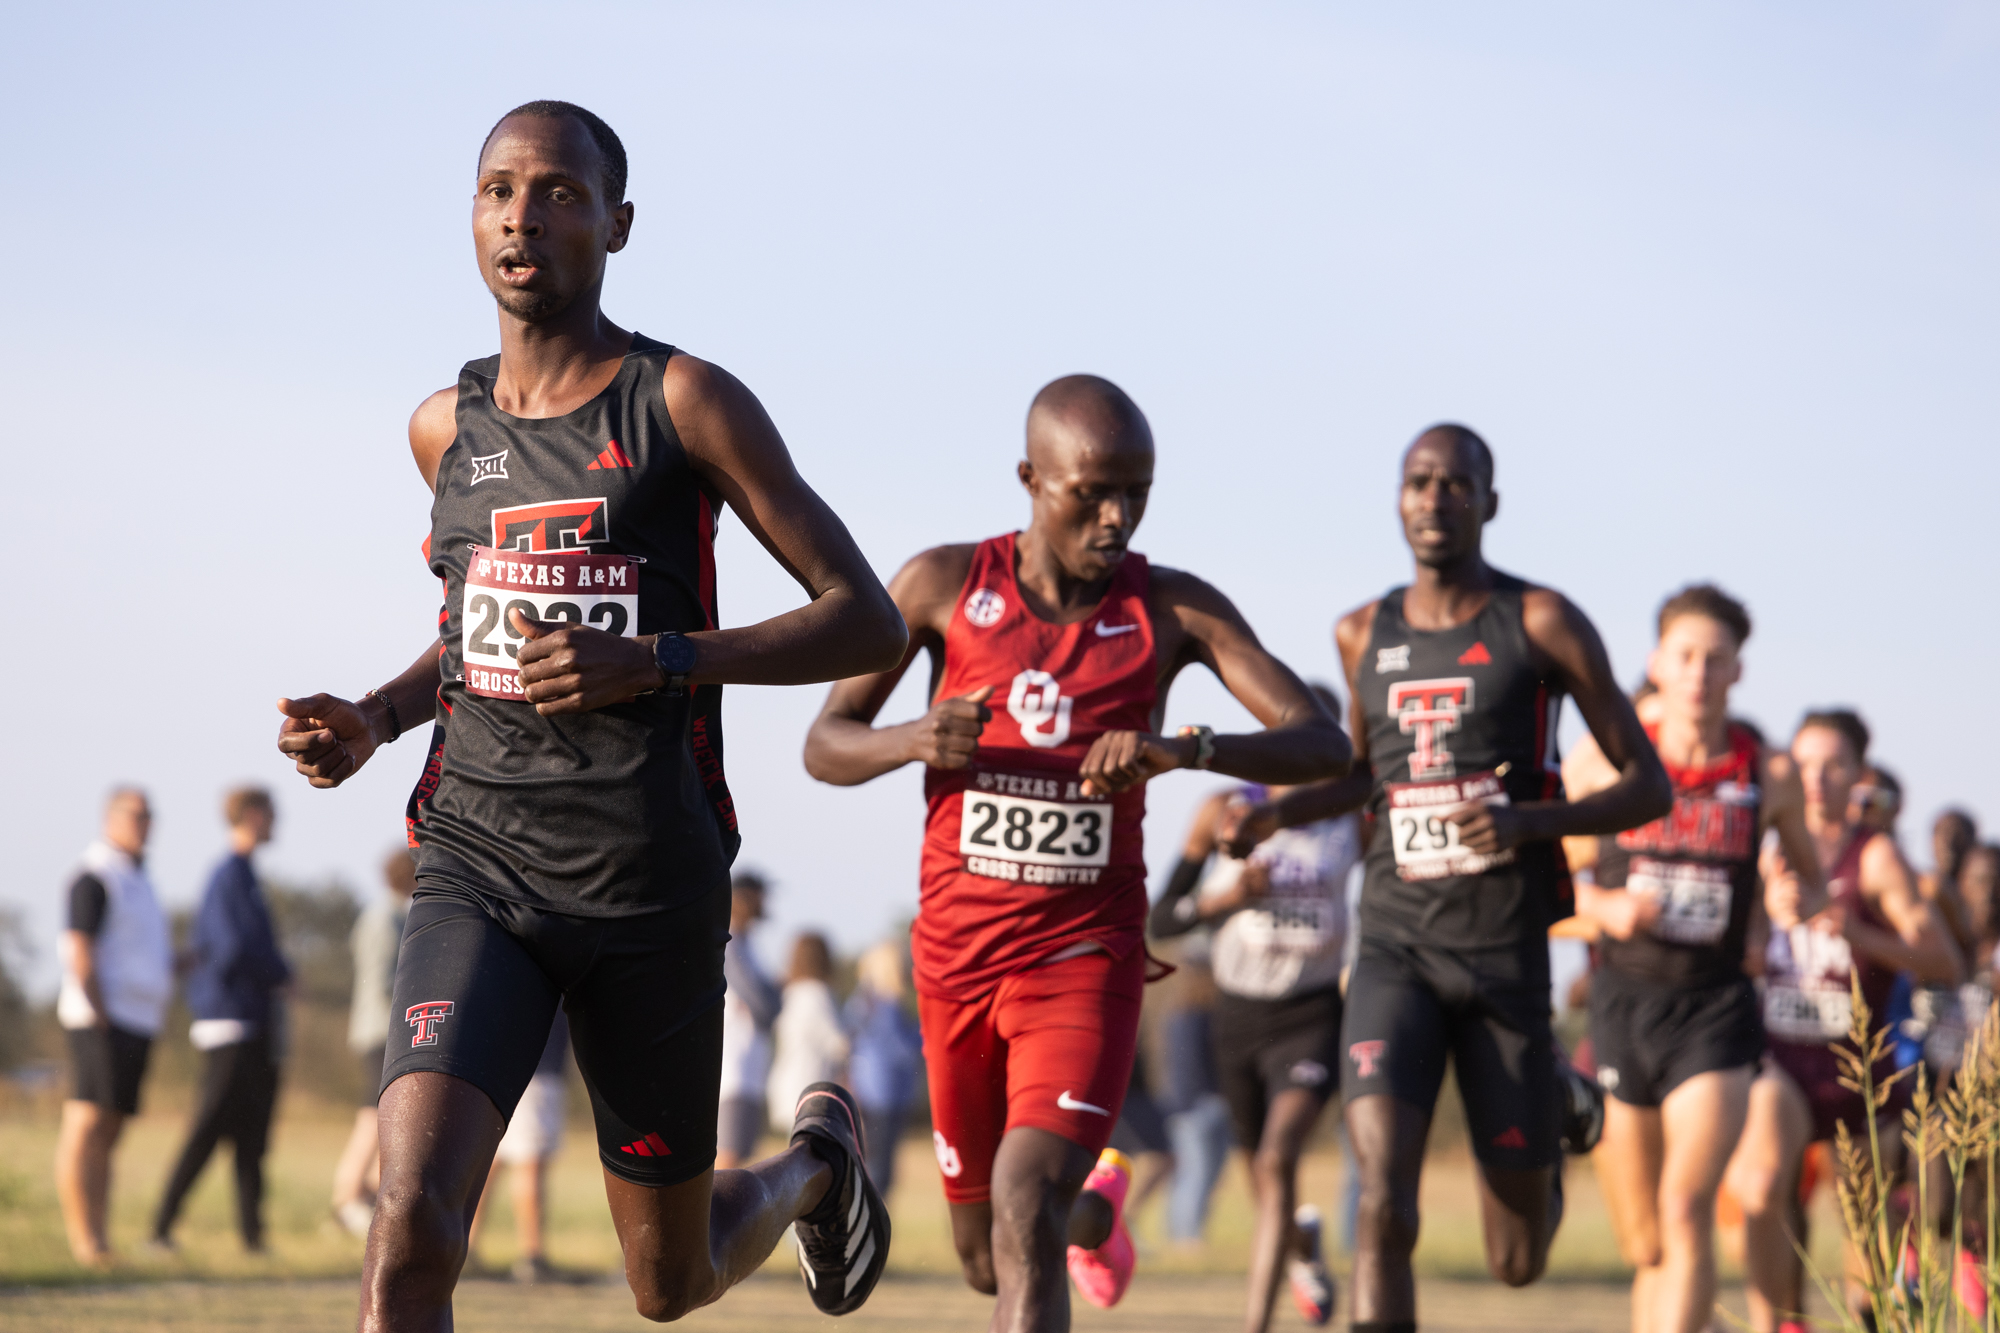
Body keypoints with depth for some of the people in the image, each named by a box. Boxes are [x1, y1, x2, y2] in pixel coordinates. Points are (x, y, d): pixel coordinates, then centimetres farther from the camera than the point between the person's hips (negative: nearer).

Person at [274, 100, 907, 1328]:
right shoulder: (448, 428, 11)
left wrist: (656, 664, -18)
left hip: (649, 873, -3)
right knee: (411, 1234, -21)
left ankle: (815, 1159, 48)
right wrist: (374, 720, 9)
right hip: (477, 862, 3)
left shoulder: (686, 405, -4)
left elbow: (870, 623, -6)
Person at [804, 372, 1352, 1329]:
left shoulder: (1174, 608, -6)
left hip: (1089, 954, -2)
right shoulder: (944, 585, -4)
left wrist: (1188, 750, -33)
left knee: (1024, 1200, -25)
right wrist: (914, 742, -23)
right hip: (957, 953, 2)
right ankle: (1088, 1208, 51)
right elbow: (824, 747, 0)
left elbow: (1323, 747, -13)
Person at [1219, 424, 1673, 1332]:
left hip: (1506, 956, -2)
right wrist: (1280, 811, 9)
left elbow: (1650, 787, -2)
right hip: (1395, 949, 2)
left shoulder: (1542, 623, -3)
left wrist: (1530, 819, -19)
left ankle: (1561, 1098, 44)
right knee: (1382, 1204, -22)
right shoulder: (1364, 634, 9)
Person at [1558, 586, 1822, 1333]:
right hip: (1621, 1000, 1)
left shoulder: (1770, 775, 2)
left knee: (1686, 1210, -20)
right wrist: (1606, 908, -10)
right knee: (1644, 1244, 7)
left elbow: (1809, 879, 18)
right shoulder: (1602, 763, 1)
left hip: (1715, 1010, -1)